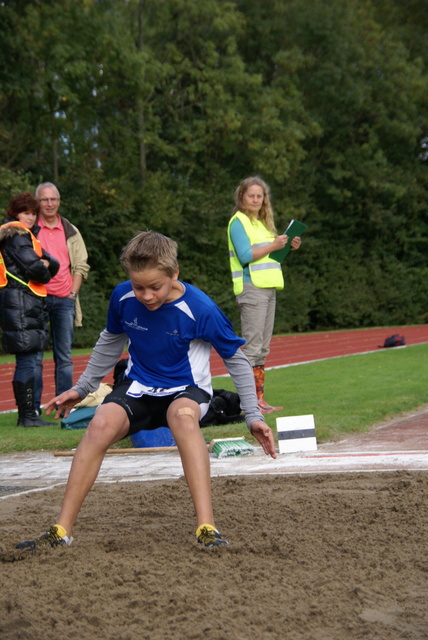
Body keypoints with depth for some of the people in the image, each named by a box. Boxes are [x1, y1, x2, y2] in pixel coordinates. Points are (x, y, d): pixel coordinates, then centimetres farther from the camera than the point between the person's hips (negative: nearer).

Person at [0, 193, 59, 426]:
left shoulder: (27, 234, 22)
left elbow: (53, 264, 15)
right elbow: (34, 269, -17)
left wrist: (46, 264, -7)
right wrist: (45, 274, 4)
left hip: (30, 304, 10)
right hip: (21, 301, -10)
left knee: (28, 359, 11)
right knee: (26, 359, -10)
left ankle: (27, 413, 16)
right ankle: (27, 416, -10)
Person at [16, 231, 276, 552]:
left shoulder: (200, 309, -20)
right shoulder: (123, 298, -9)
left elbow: (236, 359, -7)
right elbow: (111, 341, 14)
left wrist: (253, 415, -8)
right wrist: (82, 388, 18)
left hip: (187, 389, -3)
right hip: (138, 388, 3)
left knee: (182, 415, -40)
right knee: (101, 424, -28)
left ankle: (207, 529, -44)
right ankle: (62, 531, -20)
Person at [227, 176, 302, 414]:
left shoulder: (262, 222, 21)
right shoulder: (238, 222, -5)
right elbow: (245, 256, -15)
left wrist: (288, 247, 9)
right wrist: (273, 246, -16)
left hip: (268, 288, 9)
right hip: (251, 287, -9)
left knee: (262, 348, 9)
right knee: (251, 346, -11)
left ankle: (259, 399, 12)